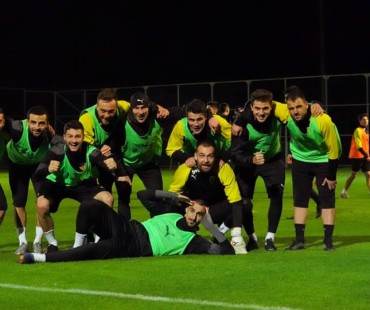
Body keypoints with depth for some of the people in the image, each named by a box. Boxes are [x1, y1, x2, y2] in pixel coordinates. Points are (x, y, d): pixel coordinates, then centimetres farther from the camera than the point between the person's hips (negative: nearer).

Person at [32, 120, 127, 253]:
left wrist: (115, 167, -60)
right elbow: (36, 178, -37)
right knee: (42, 206, -30)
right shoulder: (57, 151, -32)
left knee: (107, 199, -21)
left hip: (83, 185, 2)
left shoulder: (91, 152, -28)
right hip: (56, 184, -2)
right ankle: (52, 243, -1)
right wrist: (48, 170, -59)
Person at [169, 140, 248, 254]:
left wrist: (237, 236, -34)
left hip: (215, 210, 0)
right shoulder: (184, 169, -26)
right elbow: (172, 195, -10)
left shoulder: (224, 168, -28)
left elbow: (235, 201, -27)